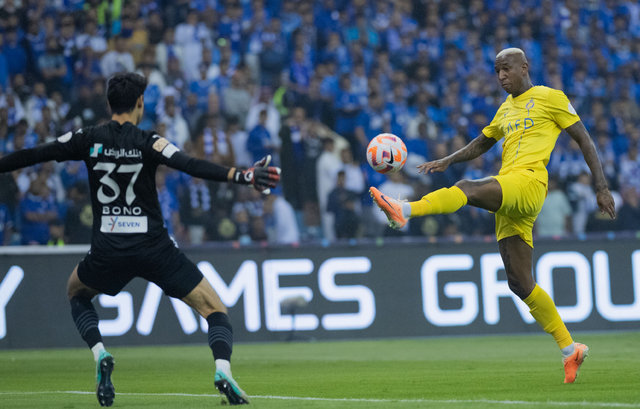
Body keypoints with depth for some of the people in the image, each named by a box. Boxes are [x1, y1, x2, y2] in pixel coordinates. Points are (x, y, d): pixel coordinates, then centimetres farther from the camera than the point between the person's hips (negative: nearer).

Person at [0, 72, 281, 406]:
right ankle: (222, 369, -23)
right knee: (214, 309, 5)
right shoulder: (147, 143, -5)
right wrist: (242, 176, -25)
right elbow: (192, 166, -19)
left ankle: (99, 354, 6)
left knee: (76, 293, 33)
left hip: (107, 250, 2)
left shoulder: (87, 140, 2)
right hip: (153, 248, -2)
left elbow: (33, 155, 7)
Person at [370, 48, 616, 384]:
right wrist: (447, 161, 18)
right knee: (520, 283, 2)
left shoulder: (551, 98, 6)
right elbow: (480, 144, 37)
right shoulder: (506, 109, 28)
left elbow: (584, 140, 4)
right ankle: (570, 349, 7)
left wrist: (601, 187, -3)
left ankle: (403, 211, -52)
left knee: (466, 188, -32)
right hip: (509, 202, 8)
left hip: (529, 181, -8)